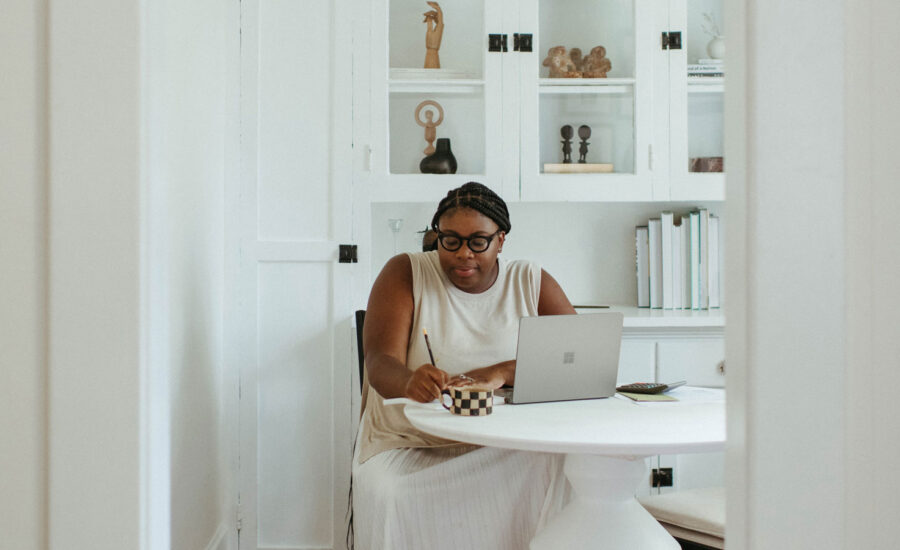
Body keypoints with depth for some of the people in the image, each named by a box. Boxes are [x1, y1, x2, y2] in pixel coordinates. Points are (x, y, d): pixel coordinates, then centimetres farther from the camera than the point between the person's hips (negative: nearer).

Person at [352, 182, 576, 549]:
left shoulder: (531, 282, 6)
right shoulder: (406, 273, 1)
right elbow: (380, 365, -13)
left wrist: (501, 373, -24)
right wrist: (410, 382, -39)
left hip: (505, 444, 2)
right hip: (409, 443, -1)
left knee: (561, 472, -27)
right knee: (385, 493, -32)